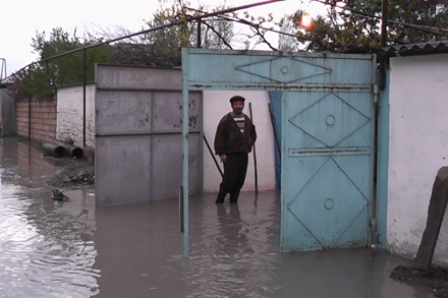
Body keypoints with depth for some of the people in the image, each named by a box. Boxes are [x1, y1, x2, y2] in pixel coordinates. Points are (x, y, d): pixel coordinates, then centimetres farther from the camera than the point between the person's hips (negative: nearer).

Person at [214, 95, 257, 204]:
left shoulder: (247, 120, 13)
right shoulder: (226, 120, -5)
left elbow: (253, 134, 27)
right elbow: (219, 137, -8)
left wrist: (249, 144, 12)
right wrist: (221, 153, -12)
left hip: (244, 154, 6)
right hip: (230, 155, -6)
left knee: (240, 179, 5)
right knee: (229, 178, -9)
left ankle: (233, 199, 17)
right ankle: (220, 200, 4)